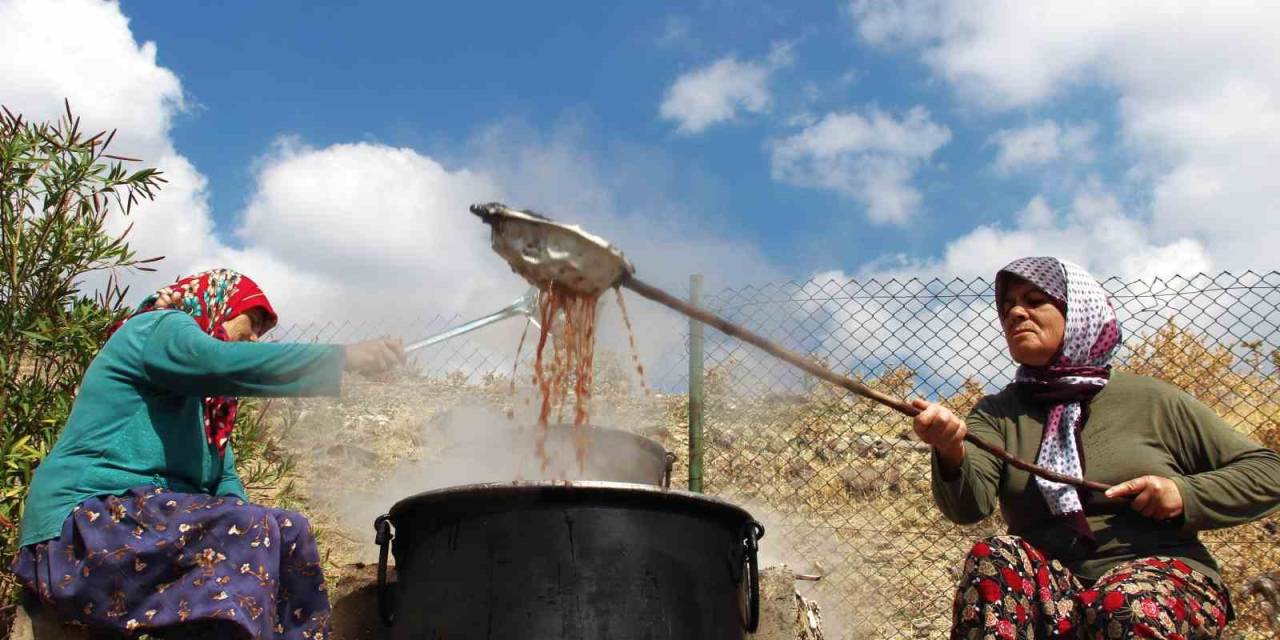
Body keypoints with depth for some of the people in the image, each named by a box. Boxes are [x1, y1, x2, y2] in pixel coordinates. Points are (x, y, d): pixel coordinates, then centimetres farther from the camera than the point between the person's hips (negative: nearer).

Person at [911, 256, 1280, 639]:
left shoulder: (1150, 400, 7)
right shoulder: (997, 414, 10)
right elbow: (969, 504, -10)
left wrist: (1186, 494, -8)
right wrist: (951, 453, -32)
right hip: (1047, 589, 3)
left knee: (1126, 606, -37)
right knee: (993, 558, -29)